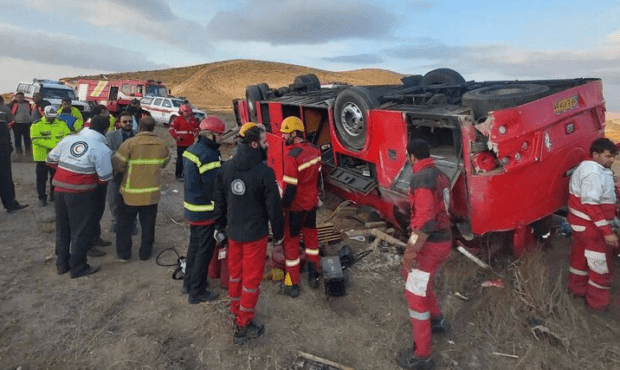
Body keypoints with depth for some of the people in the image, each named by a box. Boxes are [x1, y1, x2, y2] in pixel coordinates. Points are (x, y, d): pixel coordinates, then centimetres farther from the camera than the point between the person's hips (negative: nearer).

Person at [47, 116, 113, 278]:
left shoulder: (69, 138, 4)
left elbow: (51, 159, 11)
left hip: (60, 188, 6)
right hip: (81, 193, -6)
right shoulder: (102, 148, -12)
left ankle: (62, 263, 32)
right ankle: (78, 267, 17)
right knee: (80, 230, 7)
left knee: (62, 228, 19)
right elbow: (105, 177, -11)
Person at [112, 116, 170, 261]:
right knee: (148, 225, 15)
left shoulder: (129, 143, -15)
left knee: (125, 224, 15)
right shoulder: (161, 144, -4)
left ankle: (123, 254, 23)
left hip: (131, 193, -2)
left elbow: (117, 165, -13)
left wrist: (128, 168, 7)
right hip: (152, 192, 3)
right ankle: (145, 253, 24)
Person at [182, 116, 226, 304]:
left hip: (191, 208, 9)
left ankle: (189, 281, 38)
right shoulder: (209, 155, -23)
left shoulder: (191, 150, 7)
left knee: (194, 245, 22)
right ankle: (197, 292, 16)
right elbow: (214, 188, -23)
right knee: (204, 250, 4)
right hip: (205, 211, -9)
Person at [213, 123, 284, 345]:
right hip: (255, 234, -6)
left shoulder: (226, 168, -1)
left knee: (235, 272, 23)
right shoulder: (264, 172, -21)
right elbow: (274, 206, -15)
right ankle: (244, 326, 19)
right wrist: (278, 233, -1)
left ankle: (236, 310, 43)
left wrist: (220, 226, 19)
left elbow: (219, 200, 7)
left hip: (233, 231, 6)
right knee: (252, 278, 7)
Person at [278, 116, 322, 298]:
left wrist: (282, 206, -10)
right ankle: (314, 276, 33)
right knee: (311, 237, 20)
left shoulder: (292, 156, -24)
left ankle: (292, 285, 18)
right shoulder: (314, 150, -1)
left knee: (291, 242, 8)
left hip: (296, 206, -7)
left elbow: (290, 188, -22)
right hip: (312, 203, 7)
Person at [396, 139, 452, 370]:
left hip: (430, 244, -9)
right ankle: (437, 320, 44)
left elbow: (425, 220, -28)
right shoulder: (441, 176, 9)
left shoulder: (421, 178, -21)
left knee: (415, 296, 2)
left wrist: (410, 252, -23)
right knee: (410, 274, 28)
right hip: (443, 240, 9)